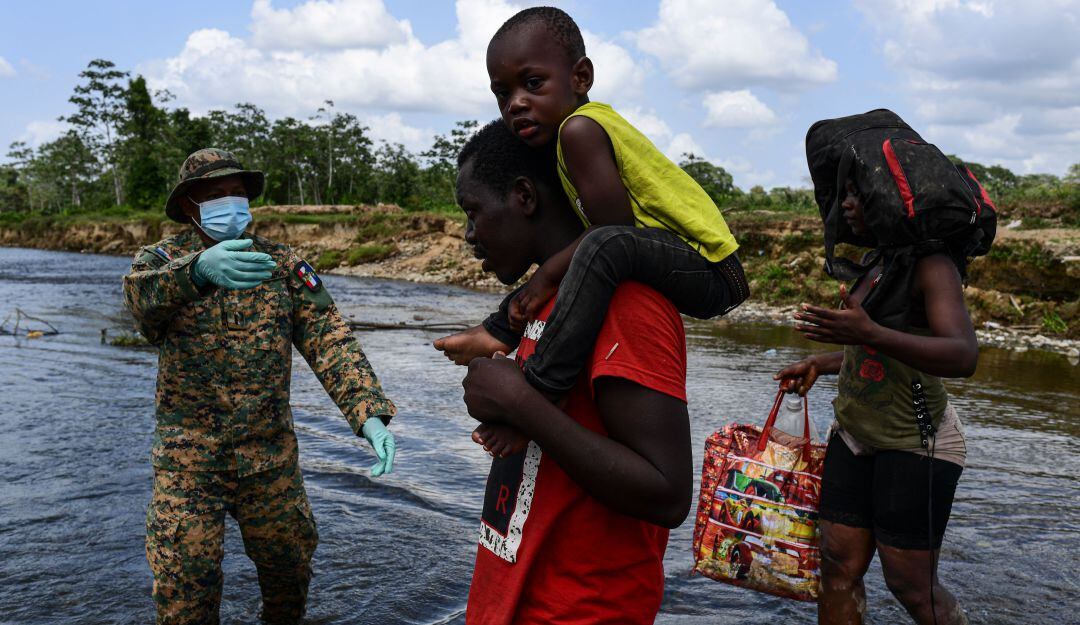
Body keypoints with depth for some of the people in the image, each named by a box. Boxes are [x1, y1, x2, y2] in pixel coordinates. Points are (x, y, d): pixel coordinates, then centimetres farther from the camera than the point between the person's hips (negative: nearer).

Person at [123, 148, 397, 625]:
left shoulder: (281, 264, 1)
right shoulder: (161, 259, -2)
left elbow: (330, 340, -9)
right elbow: (141, 293, -27)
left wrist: (369, 412, -25)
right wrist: (198, 269, -49)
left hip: (271, 455, 2)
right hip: (188, 460, -1)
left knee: (289, 563, 16)